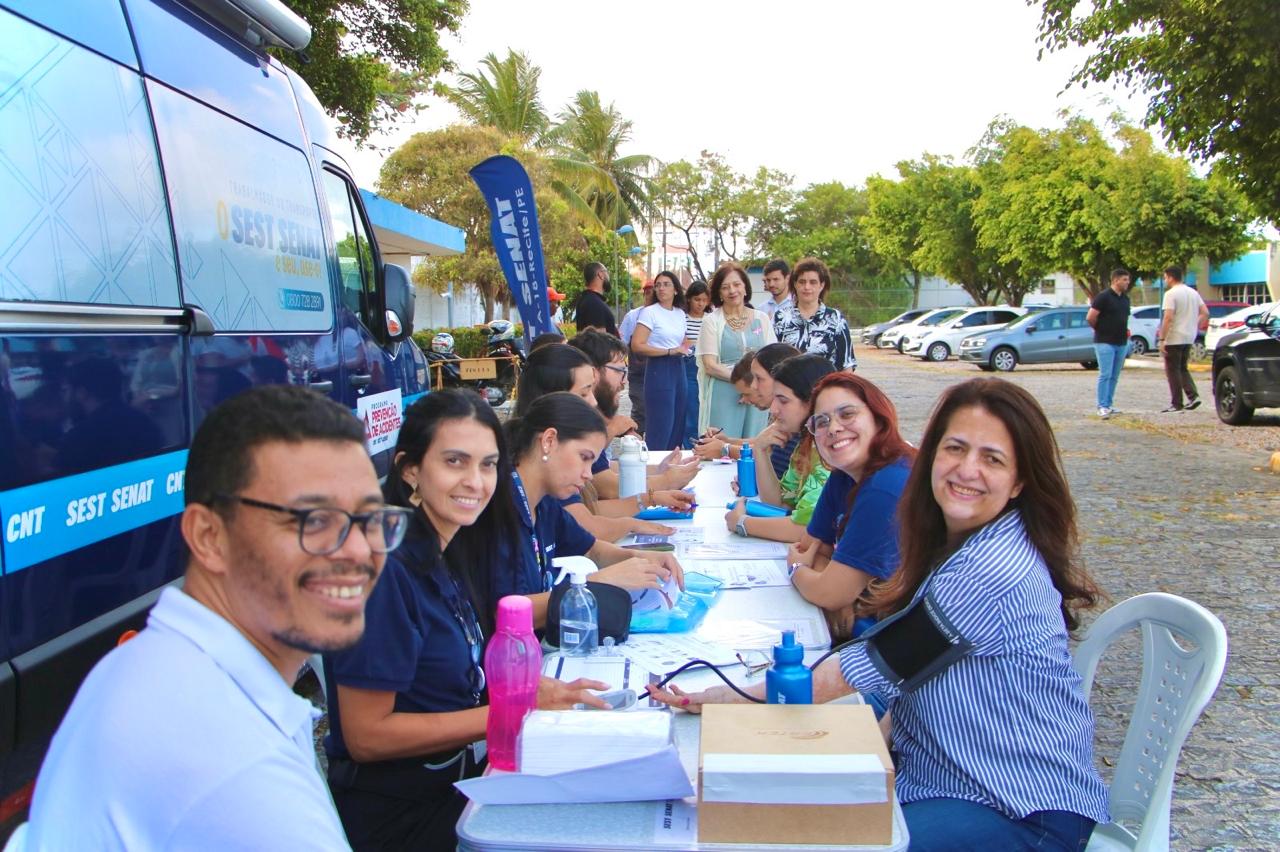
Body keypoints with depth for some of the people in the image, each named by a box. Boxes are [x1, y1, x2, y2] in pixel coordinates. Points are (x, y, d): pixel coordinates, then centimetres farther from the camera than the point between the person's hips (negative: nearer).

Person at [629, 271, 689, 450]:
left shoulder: (680, 313, 13)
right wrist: (670, 351, -18)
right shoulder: (649, 312, -7)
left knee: (677, 424, 8)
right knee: (660, 425, -6)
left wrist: (685, 349, 6)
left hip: (678, 369, 7)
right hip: (659, 369, -7)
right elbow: (637, 346, -17)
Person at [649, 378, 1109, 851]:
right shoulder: (965, 545, 5)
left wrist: (736, 699, -17)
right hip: (942, 772, 8)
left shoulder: (994, 571, -25)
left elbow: (877, 667, -22)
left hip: (1029, 812, -8)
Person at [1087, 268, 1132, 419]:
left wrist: (1125, 330, 11)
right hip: (1105, 342, -7)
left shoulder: (1125, 298, 13)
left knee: (1114, 377, 9)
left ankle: (1109, 405, 16)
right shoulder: (1103, 297, -11)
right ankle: (1102, 407, -10)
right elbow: (1090, 317, -13)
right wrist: (1100, 330, 1)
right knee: (1105, 375, -11)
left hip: (1122, 342, 7)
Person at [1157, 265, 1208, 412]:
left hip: (1174, 339, -8)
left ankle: (1176, 404, 3)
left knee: (1173, 370, 1)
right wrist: (1196, 328, 17)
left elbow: (1168, 318, -21)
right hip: (1189, 338, 8)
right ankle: (1193, 396, 3)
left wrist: (1162, 339, -19)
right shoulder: (1193, 292, 11)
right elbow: (1205, 313, 10)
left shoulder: (1171, 294, -13)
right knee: (1182, 368, 18)